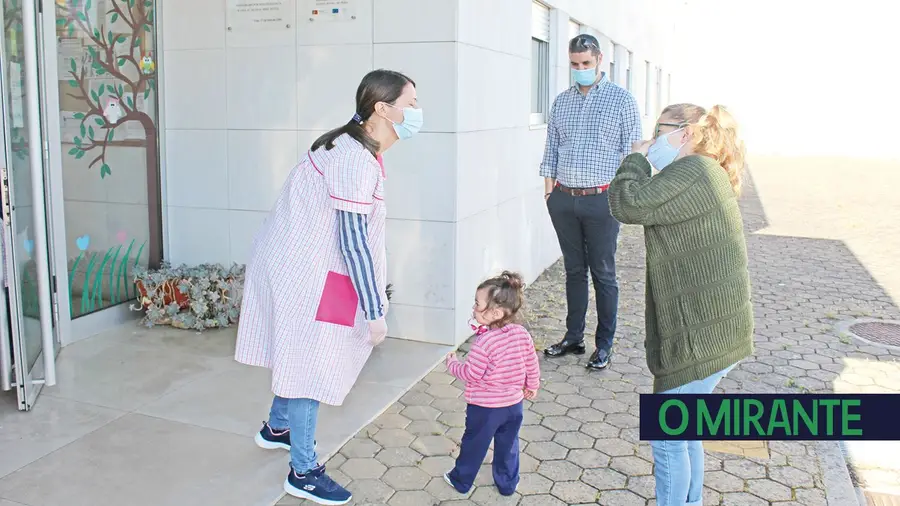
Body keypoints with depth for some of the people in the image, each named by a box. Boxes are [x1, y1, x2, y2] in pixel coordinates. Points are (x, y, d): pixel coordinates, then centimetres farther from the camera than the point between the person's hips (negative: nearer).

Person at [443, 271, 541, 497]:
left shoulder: (484, 342, -28)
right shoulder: (522, 334, -9)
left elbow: (470, 373, -20)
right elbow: (532, 365, 2)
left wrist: (452, 363, -2)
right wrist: (532, 386, 20)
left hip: (484, 407, -5)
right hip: (514, 403, 5)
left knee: (474, 445, 15)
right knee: (508, 445, 22)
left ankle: (461, 481, 34)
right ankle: (507, 484, 37)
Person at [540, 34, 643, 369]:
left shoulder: (622, 99, -1)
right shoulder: (561, 101, 12)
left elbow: (632, 152, -3)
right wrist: (549, 191, 8)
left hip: (601, 201, -4)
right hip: (564, 200, 4)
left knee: (603, 274, 3)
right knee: (574, 270, 12)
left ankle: (604, 345, 13)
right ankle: (573, 337, 23)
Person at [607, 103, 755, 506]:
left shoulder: (692, 171, -17)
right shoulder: (706, 174, 16)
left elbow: (627, 205, -22)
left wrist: (637, 159, -9)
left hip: (701, 336, -11)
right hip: (712, 330, 11)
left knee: (667, 436, 2)